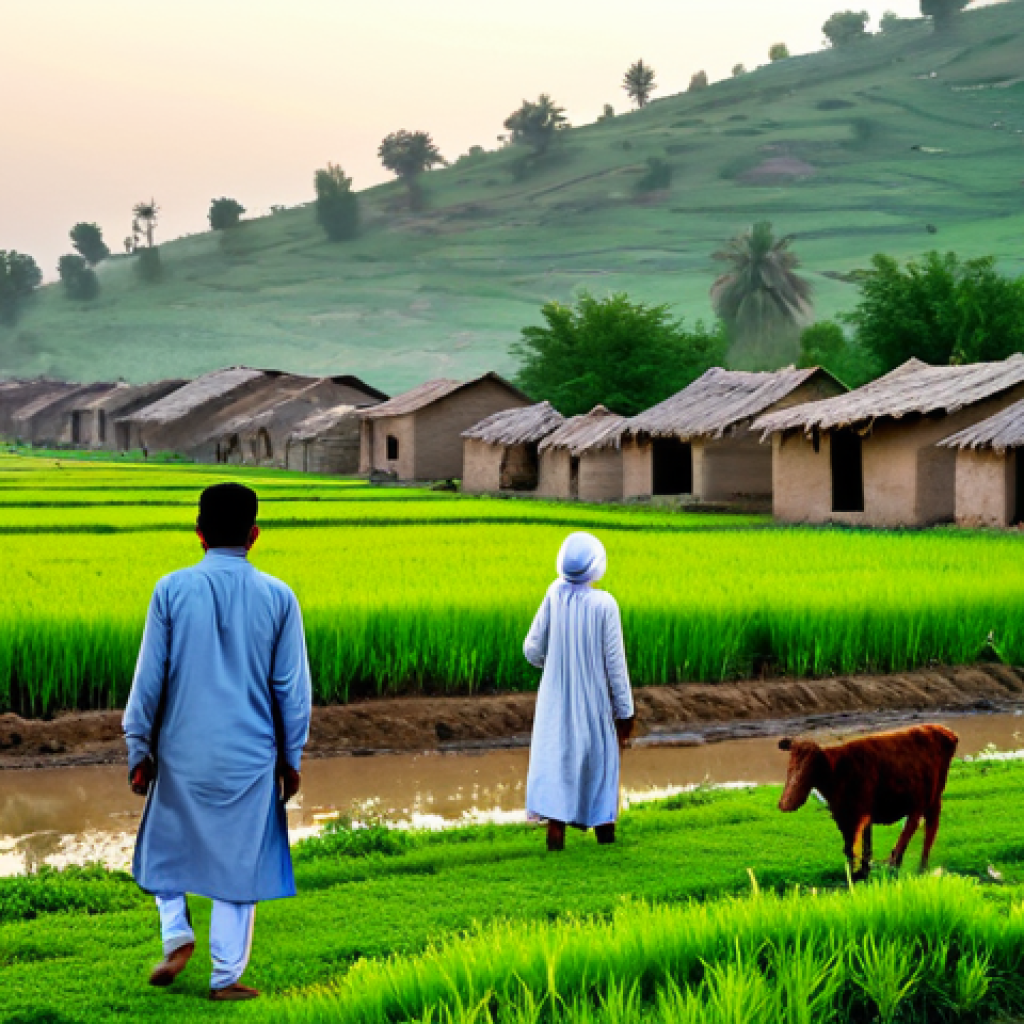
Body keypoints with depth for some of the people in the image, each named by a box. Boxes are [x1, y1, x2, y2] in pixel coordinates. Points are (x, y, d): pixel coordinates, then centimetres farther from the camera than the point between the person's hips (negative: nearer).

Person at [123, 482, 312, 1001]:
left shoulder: (172, 589, -6)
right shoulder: (277, 597, -4)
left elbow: (149, 677, -3)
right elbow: (293, 687, 1)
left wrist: (139, 749, 6)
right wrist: (292, 758, 11)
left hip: (182, 751, 0)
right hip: (249, 757, 0)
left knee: (165, 844, 21)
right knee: (238, 861, 8)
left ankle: (176, 934, 5)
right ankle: (226, 977, 11)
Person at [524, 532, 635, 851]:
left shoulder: (554, 595, -11)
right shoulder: (604, 604, -17)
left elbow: (532, 650, -6)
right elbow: (615, 663, -13)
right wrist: (625, 711, -3)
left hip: (557, 697, 1)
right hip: (595, 699, -1)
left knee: (555, 756, 4)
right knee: (600, 757, 16)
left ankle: (555, 826, -9)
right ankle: (604, 826, 29)